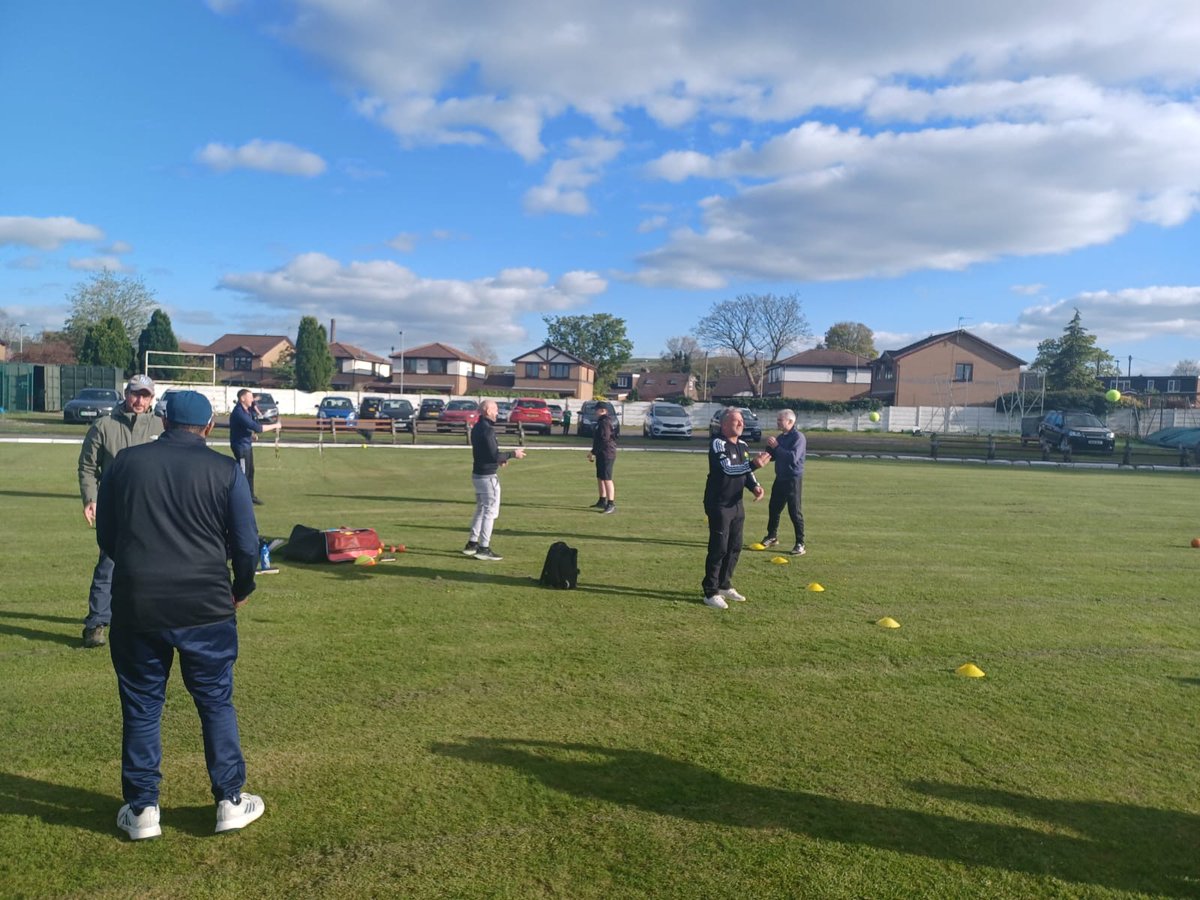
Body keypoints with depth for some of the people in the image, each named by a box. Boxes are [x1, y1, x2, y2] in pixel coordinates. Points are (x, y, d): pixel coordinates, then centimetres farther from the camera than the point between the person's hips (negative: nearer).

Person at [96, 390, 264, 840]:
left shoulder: (126, 463, 3)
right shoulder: (225, 470, -5)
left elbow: (105, 537, 12)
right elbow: (246, 543, -4)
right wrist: (241, 588, 14)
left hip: (136, 605, 2)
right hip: (205, 606, -1)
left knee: (141, 707, 15)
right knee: (216, 703, 12)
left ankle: (142, 809, 23)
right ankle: (231, 801, 21)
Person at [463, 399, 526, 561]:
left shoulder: (477, 427, 11)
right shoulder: (487, 429, -19)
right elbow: (494, 456, -23)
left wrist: (499, 457, 15)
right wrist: (512, 454, -12)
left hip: (477, 473, 10)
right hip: (488, 476, -10)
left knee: (481, 510, 20)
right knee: (490, 511, -2)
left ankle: (472, 544, 26)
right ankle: (483, 548, 1)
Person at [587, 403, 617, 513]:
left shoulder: (605, 422, -16)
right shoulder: (601, 422, 18)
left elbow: (604, 440, -22)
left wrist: (593, 452, -17)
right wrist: (594, 453, 20)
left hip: (607, 454, -11)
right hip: (601, 454, 11)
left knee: (607, 479, -12)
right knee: (600, 478, 18)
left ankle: (611, 504, -11)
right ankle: (602, 501, 28)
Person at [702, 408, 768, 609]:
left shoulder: (743, 446, 12)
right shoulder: (718, 444, -14)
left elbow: (746, 472, 19)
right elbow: (728, 468, -27)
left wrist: (755, 486, -1)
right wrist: (753, 464, -37)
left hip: (736, 504, 9)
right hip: (718, 504, -8)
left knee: (735, 547, 15)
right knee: (719, 548, -7)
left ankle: (724, 585, 31)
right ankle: (710, 593, 1)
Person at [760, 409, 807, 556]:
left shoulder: (798, 437, -14)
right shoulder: (781, 437, 11)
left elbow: (793, 457, -26)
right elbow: (771, 456, 15)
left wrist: (776, 446, -23)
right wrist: (770, 446, -5)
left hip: (793, 479, -8)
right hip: (780, 478, 8)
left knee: (794, 512, -6)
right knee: (773, 508, 15)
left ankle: (800, 544, 1)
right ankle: (772, 536, 31)